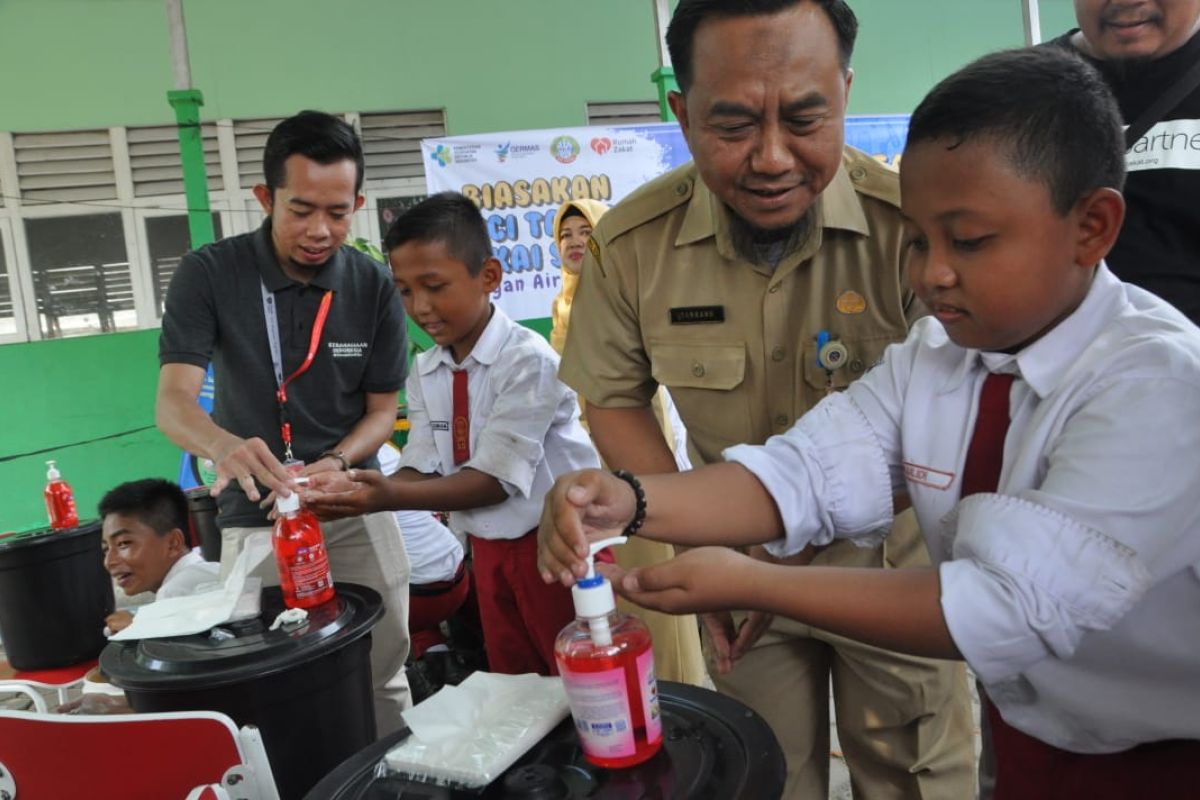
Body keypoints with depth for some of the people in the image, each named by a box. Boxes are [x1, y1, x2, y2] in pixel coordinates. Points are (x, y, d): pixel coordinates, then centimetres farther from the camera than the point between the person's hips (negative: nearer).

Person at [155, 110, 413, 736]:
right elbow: (173, 403, -17)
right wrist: (225, 446, -40)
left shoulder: (374, 288, -6)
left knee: (381, 678, 7)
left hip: (353, 514, 1)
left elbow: (382, 409, 1)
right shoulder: (209, 275, -10)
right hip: (251, 520, -1)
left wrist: (334, 464, -20)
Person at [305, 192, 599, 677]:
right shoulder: (424, 373, 1)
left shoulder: (528, 360, -21)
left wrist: (390, 497, -33)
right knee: (512, 684, 20)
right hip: (489, 549, 6)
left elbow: (495, 478, -24)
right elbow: (423, 469, -3)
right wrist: (354, 488, -22)